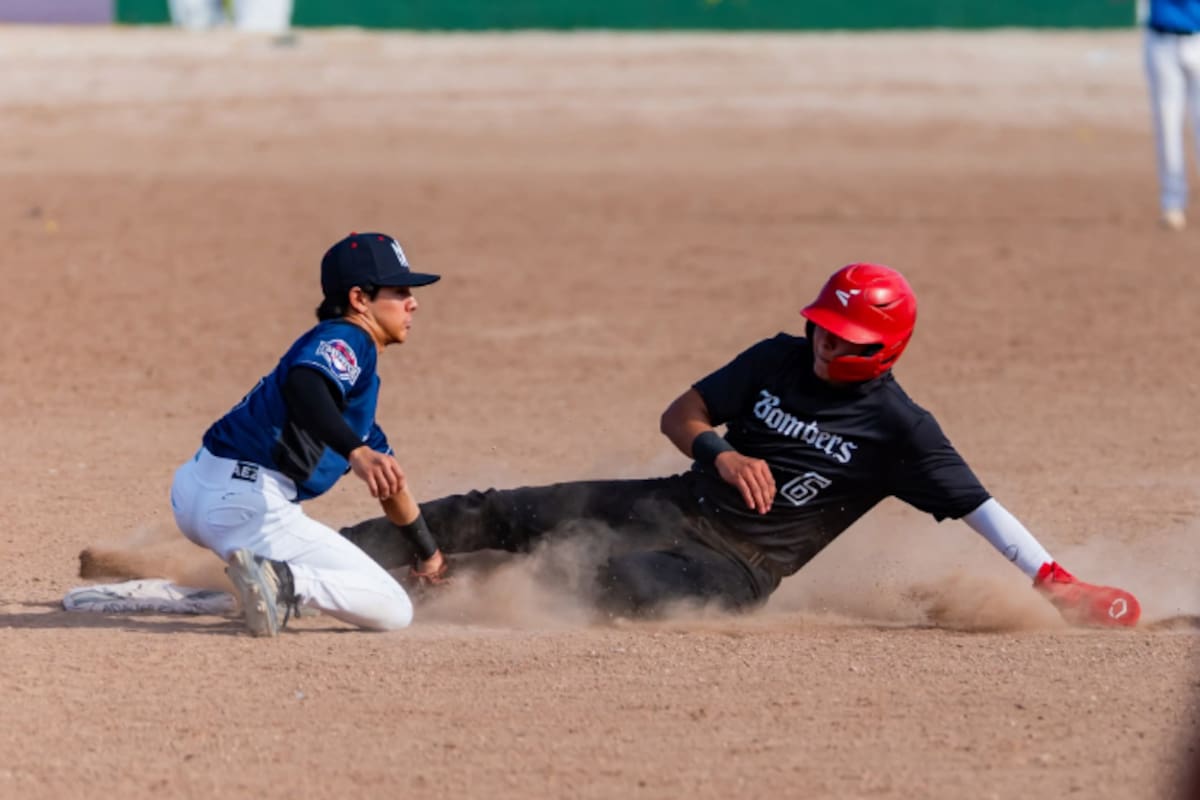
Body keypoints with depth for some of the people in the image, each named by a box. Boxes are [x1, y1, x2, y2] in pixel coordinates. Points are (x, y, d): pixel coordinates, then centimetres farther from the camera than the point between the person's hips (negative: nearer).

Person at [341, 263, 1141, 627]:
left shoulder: (898, 427, -13)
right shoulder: (779, 361, 1)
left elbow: (977, 502, -17)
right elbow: (680, 415, 8)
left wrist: (1055, 578, -27)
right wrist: (721, 454, -14)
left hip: (737, 567, -4)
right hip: (679, 506, 4)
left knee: (617, 581, -37)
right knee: (495, 516, -3)